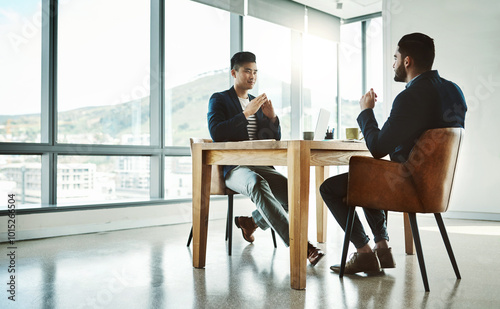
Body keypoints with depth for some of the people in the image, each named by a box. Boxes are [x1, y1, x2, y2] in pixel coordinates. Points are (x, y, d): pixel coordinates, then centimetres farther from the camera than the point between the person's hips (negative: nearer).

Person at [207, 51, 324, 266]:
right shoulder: (219, 100, 7)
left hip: (260, 166, 6)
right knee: (257, 185, -38)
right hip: (233, 168, -5)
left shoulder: (257, 103, 23)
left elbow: (275, 138, 18)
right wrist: (246, 113, -17)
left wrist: (272, 117, -2)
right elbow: (216, 133, -11)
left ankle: (252, 221, 8)